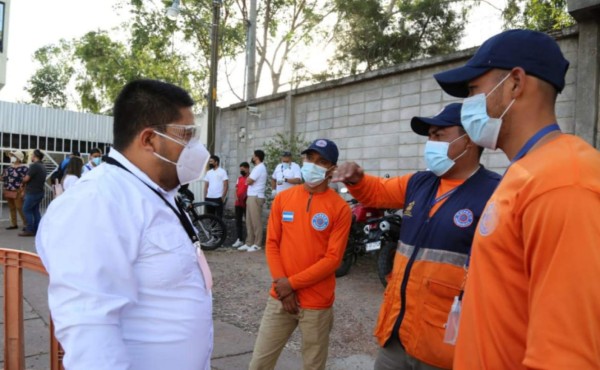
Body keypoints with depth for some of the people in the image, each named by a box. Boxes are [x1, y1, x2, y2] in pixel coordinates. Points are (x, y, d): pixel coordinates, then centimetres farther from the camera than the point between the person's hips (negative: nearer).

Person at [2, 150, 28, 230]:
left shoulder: (23, 168, -11)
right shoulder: (9, 167, 11)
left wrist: (23, 191, -20)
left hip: (17, 192, -8)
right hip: (8, 192, 8)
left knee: (20, 208, -8)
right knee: (11, 208, 12)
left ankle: (26, 224, -2)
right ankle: (14, 224, 19)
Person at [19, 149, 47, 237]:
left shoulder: (34, 166, -17)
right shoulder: (42, 166, 13)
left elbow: (26, 179, -17)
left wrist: (22, 180, 4)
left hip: (32, 192, -9)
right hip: (39, 192, 9)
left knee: (26, 210, -1)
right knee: (35, 210, 12)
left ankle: (30, 230, -1)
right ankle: (37, 230, 12)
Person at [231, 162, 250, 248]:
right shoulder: (239, 178, 15)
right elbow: (236, 189, 18)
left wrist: (245, 196, -20)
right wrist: (236, 197, 3)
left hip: (247, 203, -7)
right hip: (238, 203, 7)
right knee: (238, 221, 8)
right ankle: (240, 239, 15)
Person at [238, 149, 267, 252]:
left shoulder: (259, 168, -12)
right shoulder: (257, 167, 21)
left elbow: (248, 181, -15)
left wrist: (248, 178, 4)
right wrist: (249, 179, 1)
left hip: (256, 197, -10)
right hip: (251, 197, 10)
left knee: (256, 221, -6)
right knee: (249, 221, 11)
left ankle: (257, 244, -1)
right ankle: (249, 243, 16)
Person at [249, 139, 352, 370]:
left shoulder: (340, 208, -8)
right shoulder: (282, 198, 3)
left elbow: (333, 258, -11)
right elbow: (272, 243, 3)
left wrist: (292, 283, -13)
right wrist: (283, 287, -7)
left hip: (317, 303, -3)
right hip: (280, 298, 3)